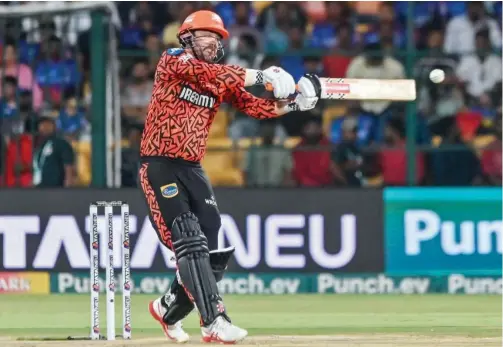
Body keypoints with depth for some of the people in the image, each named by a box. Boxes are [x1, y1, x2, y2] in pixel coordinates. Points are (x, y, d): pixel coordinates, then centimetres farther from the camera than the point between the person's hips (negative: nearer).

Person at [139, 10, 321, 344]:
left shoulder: (223, 81, 11)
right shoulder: (172, 60, -6)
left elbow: (255, 106, 0)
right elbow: (204, 72, -24)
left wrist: (289, 104, -19)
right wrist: (258, 76, -30)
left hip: (192, 170, 7)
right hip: (160, 167, -7)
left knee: (210, 251, 4)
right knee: (189, 243, -17)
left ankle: (168, 309, 26)